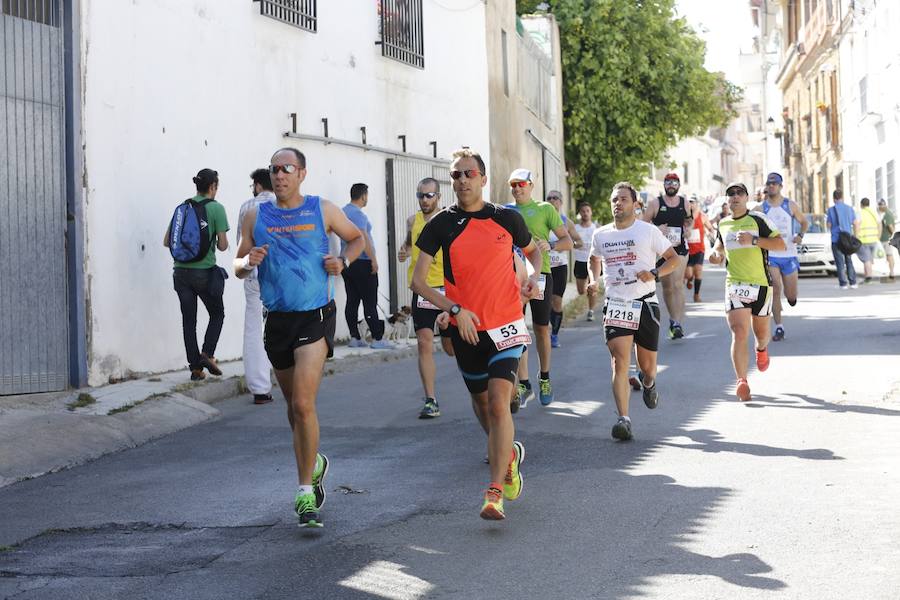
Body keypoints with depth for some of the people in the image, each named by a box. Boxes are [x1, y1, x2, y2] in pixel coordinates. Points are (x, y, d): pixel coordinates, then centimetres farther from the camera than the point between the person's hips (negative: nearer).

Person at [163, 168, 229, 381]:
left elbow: (167, 241, 9)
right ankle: (207, 354, -3)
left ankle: (195, 367, 8)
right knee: (217, 314, 14)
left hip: (181, 271, 4)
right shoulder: (216, 208, -6)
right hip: (204, 272, -4)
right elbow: (223, 245, -7)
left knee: (188, 320, 9)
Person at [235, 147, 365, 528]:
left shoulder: (322, 210, 2)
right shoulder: (256, 217, 7)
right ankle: (314, 463, 41)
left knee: (303, 404, -16)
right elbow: (238, 267, 12)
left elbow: (357, 238, 17)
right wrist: (248, 261, -11)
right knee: (293, 404, 16)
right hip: (277, 320, 4)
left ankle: (306, 494, -10)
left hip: (315, 316, -4)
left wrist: (343, 260, -3)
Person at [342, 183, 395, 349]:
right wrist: (373, 259, -17)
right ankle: (377, 339, -7)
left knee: (352, 301, 8)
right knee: (370, 302, -7)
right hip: (362, 263, -9)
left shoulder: (344, 211, 14)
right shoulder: (358, 214, -14)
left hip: (348, 262, 9)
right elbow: (363, 238, -20)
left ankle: (354, 337, 8)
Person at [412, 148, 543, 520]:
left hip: (506, 325, -2)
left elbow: (533, 250, 21)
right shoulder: (441, 224, -2)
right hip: (466, 329, 2)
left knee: (499, 403, -16)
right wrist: (455, 310, -17)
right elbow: (418, 280, -6)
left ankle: (495, 493, -16)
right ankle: (508, 453, 47)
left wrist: (533, 278, 0)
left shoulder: (507, 219, 1)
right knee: (481, 402, 17)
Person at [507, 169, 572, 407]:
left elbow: (567, 241, 2)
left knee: (541, 329, 7)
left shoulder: (545, 209, 4)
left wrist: (550, 245, -18)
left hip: (539, 273, -2)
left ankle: (544, 378, 25)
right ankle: (524, 384, -1)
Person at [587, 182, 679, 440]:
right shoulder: (601, 235, 8)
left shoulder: (648, 231, -1)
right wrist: (595, 279, 9)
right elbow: (595, 259, 28)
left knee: (647, 365, 10)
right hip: (615, 304, 1)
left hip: (645, 303, -1)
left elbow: (673, 258, 3)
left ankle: (648, 382, 49)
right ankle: (623, 419, -20)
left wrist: (654, 273, -14)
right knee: (620, 361, -16)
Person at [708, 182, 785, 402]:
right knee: (739, 333, -14)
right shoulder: (723, 224, 11)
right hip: (734, 284, 1)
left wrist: (754, 240, -20)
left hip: (761, 284, -1)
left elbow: (780, 244, -8)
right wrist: (717, 255, 7)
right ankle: (742, 381, -18)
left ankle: (761, 349, 51)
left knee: (761, 332, 14)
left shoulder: (758, 220, -3)